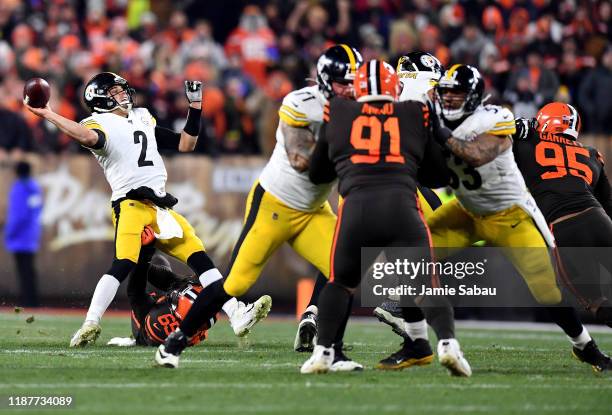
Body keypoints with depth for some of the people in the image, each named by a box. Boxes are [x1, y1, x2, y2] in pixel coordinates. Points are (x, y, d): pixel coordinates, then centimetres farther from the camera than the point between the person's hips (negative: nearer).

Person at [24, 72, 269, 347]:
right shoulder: (102, 124, 1)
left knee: (200, 257, 2)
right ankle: (91, 324, -31)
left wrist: (195, 106, 19)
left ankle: (236, 314, 1)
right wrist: (48, 115, -34)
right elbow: (89, 137, -25)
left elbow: (185, 145, 25)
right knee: (123, 265, -25)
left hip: (160, 207, 7)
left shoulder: (143, 119, 24)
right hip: (130, 205, -7)